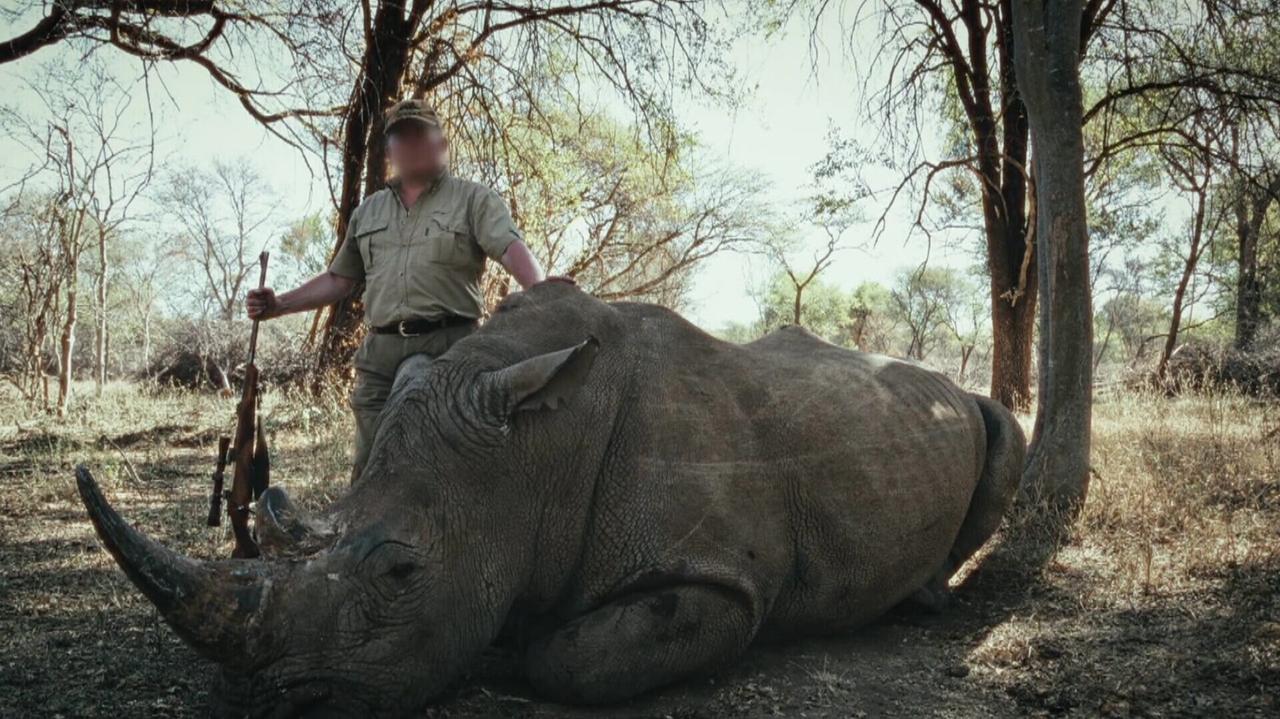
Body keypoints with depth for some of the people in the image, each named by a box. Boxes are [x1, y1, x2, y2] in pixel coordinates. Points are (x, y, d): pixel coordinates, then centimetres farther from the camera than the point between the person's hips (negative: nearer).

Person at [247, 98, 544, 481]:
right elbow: (338, 279, 26)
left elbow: (512, 248, -10)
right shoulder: (368, 211, 23)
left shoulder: (473, 200, 6)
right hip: (380, 355, 5)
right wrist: (279, 305, 15)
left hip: (449, 352, -4)